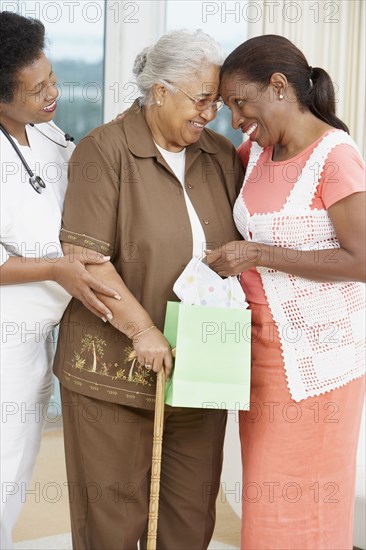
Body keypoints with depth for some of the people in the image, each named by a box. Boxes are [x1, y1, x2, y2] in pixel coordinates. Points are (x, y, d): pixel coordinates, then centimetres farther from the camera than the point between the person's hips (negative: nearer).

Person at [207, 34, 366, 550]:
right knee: (267, 492, 14)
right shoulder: (259, 146, 6)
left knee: (302, 500, 2)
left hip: (318, 349, -7)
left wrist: (259, 254, -19)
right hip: (265, 342, 7)